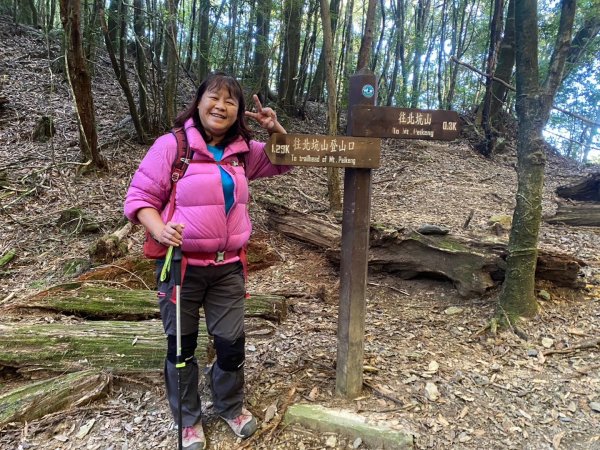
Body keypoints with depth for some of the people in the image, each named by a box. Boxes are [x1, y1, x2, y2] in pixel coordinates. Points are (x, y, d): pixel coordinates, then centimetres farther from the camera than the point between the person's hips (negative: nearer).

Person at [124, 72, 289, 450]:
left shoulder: (243, 151, 4)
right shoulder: (172, 145, -10)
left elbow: (285, 161, 15)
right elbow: (139, 197, -8)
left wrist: (274, 128, -5)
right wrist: (160, 232, -26)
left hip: (229, 265, 4)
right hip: (183, 264, -3)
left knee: (232, 342, 12)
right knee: (181, 345, 12)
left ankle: (231, 407, 41)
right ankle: (189, 419, 37)